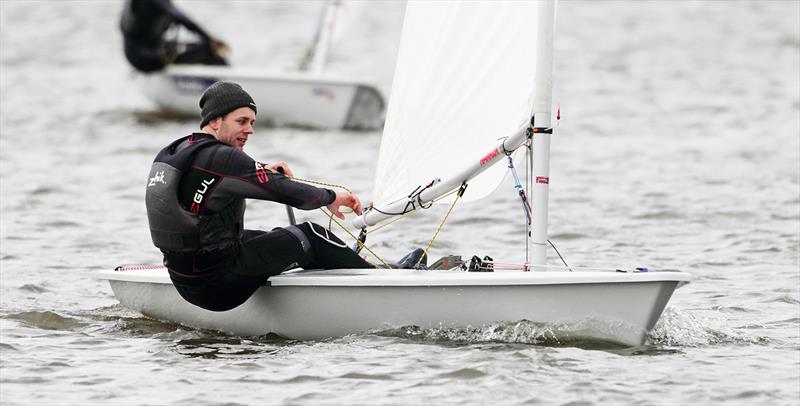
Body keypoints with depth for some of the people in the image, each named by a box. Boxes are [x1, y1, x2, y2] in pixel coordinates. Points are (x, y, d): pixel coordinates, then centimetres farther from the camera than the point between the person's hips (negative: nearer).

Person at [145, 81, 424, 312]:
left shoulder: (170, 153, 7)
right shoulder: (220, 158, -21)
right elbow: (291, 194, -19)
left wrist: (262, 171, 24)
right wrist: (331, 197, -1)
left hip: (186, 284, 9)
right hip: (220, 286, -9)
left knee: (279, 239, 27)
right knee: (309, 236, 3)